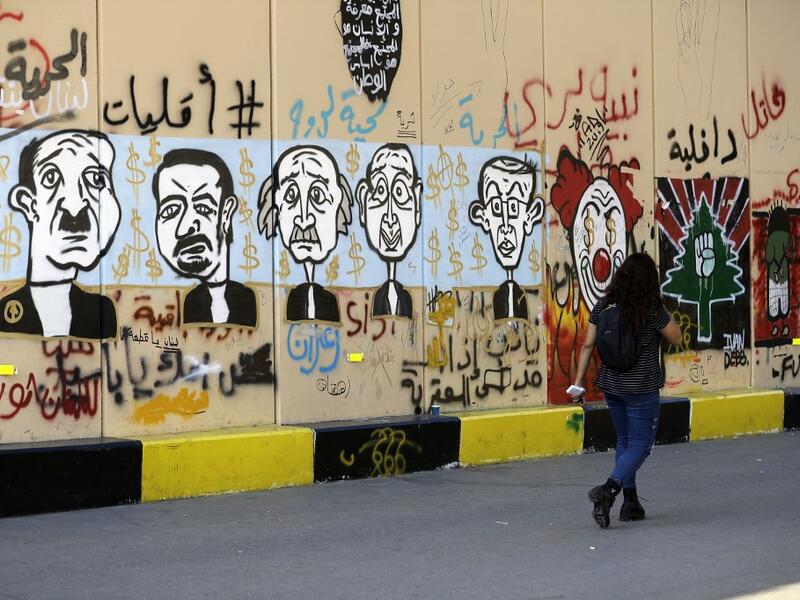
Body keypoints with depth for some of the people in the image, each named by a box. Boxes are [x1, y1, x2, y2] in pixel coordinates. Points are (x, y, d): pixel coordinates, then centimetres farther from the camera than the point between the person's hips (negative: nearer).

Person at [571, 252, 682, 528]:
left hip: (611, 385, 5)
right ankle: (608, 490, -20)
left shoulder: (604, 306, -2)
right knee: (640, 445, 1)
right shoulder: (652, 310, -15)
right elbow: (675, 337, -1)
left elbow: (588, 345, -1)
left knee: (624, 441, 19)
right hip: (642, 388, -5)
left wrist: (579, 380, 3)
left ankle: (630, 502, 21)